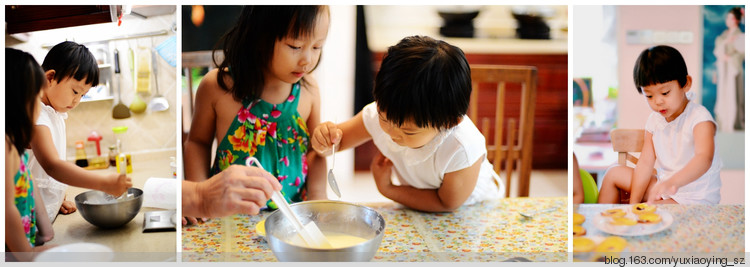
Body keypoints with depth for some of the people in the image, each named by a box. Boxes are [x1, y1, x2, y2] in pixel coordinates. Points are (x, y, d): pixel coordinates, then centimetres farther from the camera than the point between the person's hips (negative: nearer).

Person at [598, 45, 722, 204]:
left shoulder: (699, 118, -19)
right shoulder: (655, 120, 2)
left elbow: (704, 159, -37)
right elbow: (645, 162, -1)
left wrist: (673, 182, -55)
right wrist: (634, 203, -8)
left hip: (695, 198, -7)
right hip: (663, 187, 7)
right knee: (614, 173, 8)